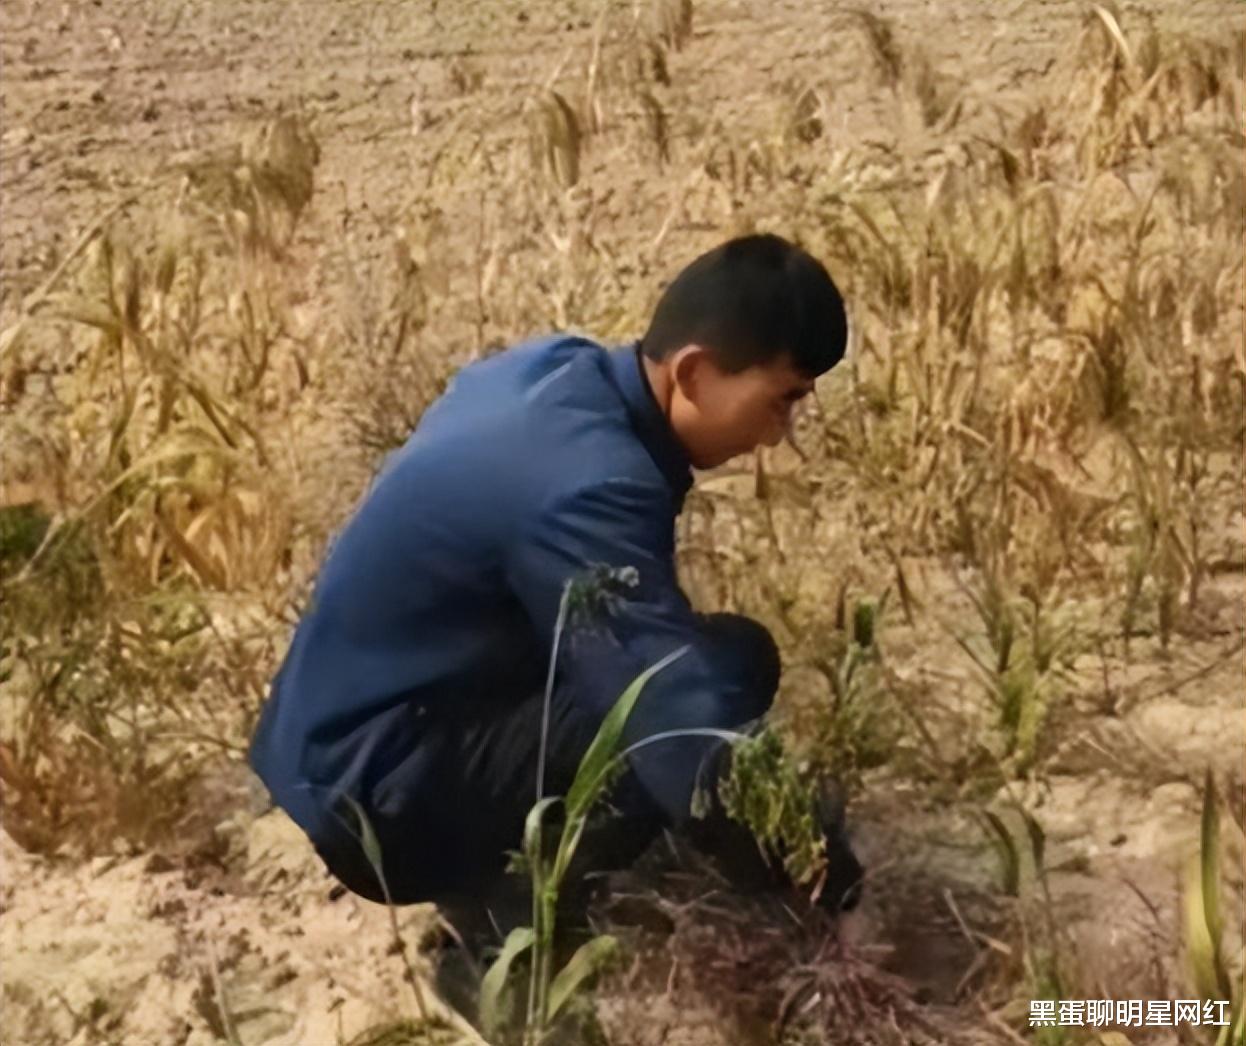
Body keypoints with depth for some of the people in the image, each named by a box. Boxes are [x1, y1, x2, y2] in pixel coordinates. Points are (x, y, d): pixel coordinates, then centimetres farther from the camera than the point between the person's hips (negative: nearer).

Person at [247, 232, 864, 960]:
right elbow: (690, 739, -32)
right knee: (724, 670, -23)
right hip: (376, 792, -10)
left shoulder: (555, 370, 1)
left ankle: (499, 875, 13)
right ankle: (503, 923, -6)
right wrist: (830, 872, -21)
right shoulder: (586, 487, -28)